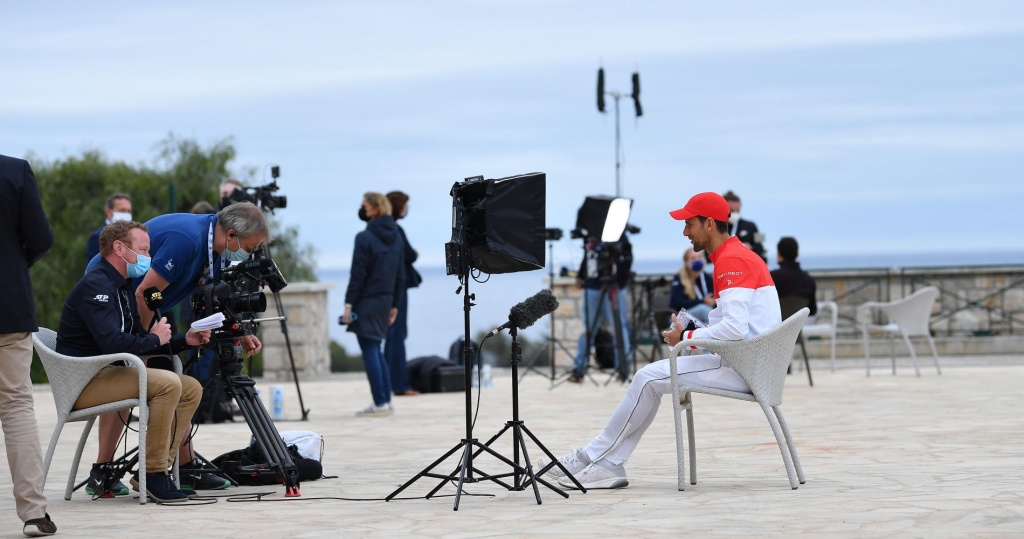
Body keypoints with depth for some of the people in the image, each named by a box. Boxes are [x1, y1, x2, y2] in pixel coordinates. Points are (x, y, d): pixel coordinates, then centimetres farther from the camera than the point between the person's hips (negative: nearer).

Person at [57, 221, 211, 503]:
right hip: (83, 382, -11)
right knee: (168, 383, -27)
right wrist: (154, 339, -12)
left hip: (107, 373, 11)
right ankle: (153, 475, -21)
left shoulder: (122, 287, 18)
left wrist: (184, 341, 6)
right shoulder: (95, 286, -15)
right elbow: (111, 342, -28)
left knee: (191, 388, 5)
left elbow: (139, 340, 21)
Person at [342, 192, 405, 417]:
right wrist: (394, 305, 18)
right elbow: (400, 276, 12)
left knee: (370, 351, -3)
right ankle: (386, 401, 14)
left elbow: (358, 274, -14)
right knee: (375, 350, 16)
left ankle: (380, 403, -5)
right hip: (385, 301, 7)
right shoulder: (396, 237, 9)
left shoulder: (365, 238, -13)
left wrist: (349, 303, -10)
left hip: (367, 301, -7)